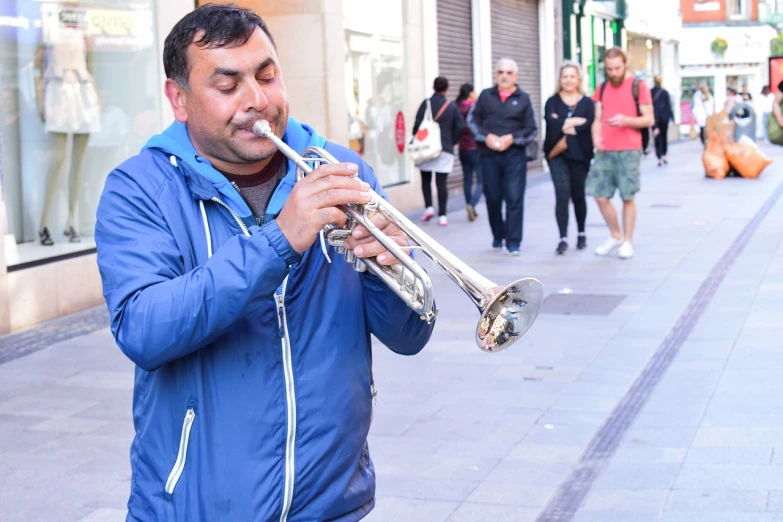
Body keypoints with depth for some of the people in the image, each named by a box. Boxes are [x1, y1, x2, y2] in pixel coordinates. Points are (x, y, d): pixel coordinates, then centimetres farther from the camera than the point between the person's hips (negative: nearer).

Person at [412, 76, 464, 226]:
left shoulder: (426, 104, -3)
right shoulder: (452, 106, 3)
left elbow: (417, 124, -9)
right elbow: (460, 127, -2)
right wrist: (451, 142, 10)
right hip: (446, 149, 1)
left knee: (426, 179, 15)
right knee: (441, 182, 2)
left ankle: (429, 207, -1)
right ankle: (442, 215, -2)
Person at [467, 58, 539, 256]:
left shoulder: (524, 99, 5)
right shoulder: (486, 96, 8)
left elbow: (532, 129, 3)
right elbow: (472, 120, 8)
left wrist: (512, 138, -12)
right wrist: (485, 136, -8)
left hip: (515, 155, -2)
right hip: (488, 154, 2)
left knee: (514, 198, -6)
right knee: (493, 197, 7)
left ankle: (513, 242, -2)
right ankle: (498, 236, 24)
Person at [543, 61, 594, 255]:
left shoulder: (587, 103, 6)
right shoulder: (552, 102, 8)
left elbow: (588, 126, -11)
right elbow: (552, 123, -11)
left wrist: (564, 126, -14)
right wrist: (575, 122, -13)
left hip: (580, 155, 1)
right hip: (557, 155, 0)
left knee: (578, 195, 10)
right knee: (562, 193, -13)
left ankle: (581, 234, 30)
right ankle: (563, 238, -12)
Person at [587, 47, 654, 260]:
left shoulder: (638, 86, -1)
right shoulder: (601, 89, 13)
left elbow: (649, 119, -3)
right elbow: (597, 119, 14)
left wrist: (626, 120, -19)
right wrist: (596, 136, -7)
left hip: (629, 151, -4)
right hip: (605, 151, 4)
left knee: (628, 197, 0)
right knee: (600, 196, 2)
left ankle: (627, 241, 11)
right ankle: (615, 236, 20)